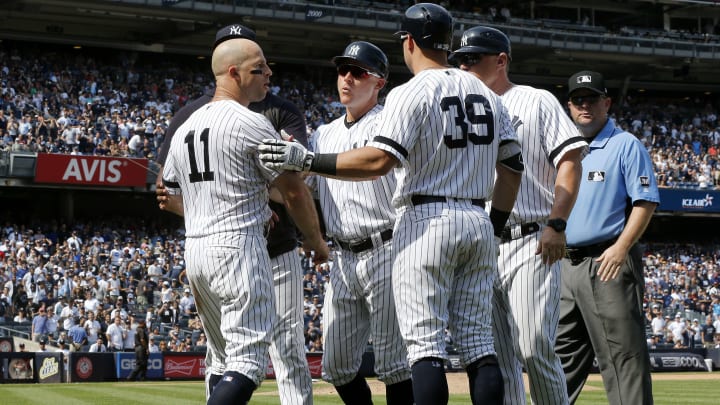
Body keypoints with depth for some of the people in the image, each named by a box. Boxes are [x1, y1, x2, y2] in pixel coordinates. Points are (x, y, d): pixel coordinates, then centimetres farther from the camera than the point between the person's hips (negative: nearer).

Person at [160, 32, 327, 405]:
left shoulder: (184, 129, 14)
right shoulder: (250, 124, -9)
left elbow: (170, 199, 20)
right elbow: (293, 190, -6)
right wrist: (316, 240, 9)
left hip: (194, 250, 8)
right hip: (238, 247, -8)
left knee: (223, 361, 17)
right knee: (247, 362, -10)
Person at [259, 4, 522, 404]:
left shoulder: (411, 93, -8)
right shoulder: (487, 94, 13)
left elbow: (378, 160, -20)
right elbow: (512, 167, 14)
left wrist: (306, 160, -16)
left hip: (427, 220, -6)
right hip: (478, 221, 6)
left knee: (425, 342, -6)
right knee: (478, 340, 8)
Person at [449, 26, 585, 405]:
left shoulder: (536, 101, 4)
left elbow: (570, 160, -5)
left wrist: (556, 224, -17)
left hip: (531, 244, -6)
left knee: (534, 348, -15)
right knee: (498, 358, 4)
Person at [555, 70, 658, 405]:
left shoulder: (626, 145, -1)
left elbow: (645, 201, -9)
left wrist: (621, 247, -19)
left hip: (609, 264, -7)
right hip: (566, 264, 7)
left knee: (622, 354, -9)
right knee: (562, 354, 10)